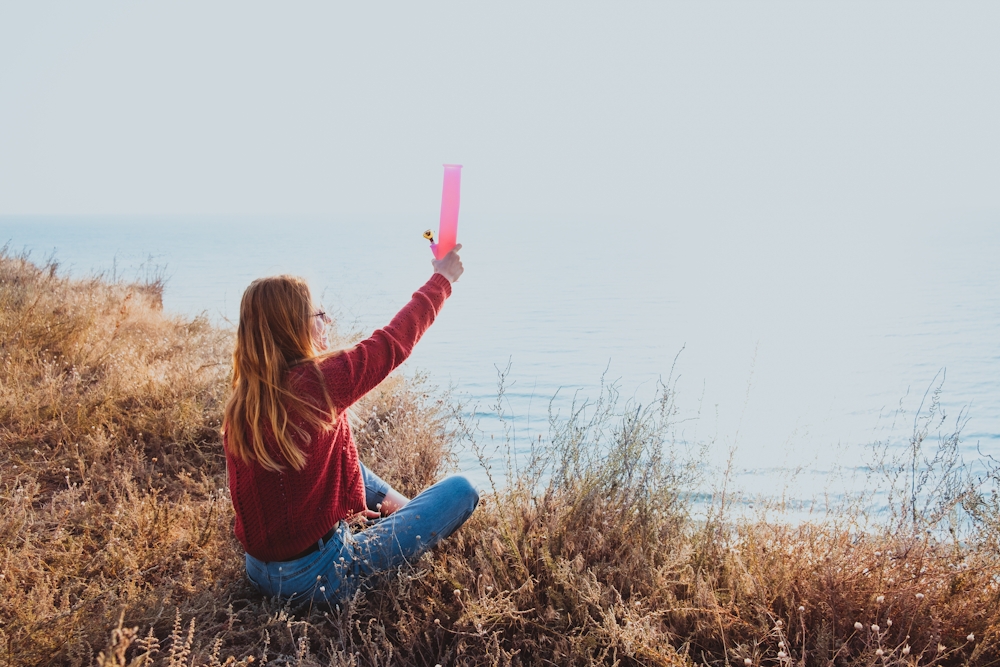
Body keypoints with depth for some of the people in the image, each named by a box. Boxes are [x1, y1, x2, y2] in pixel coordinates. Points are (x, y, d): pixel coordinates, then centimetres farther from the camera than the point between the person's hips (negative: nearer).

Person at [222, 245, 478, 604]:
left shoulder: (239, 405, -1)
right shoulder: (319, 383, -21)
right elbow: (393, 341, -7)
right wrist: (442, 278, 8)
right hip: (319, 578, -8)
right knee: (460, 490, 0)